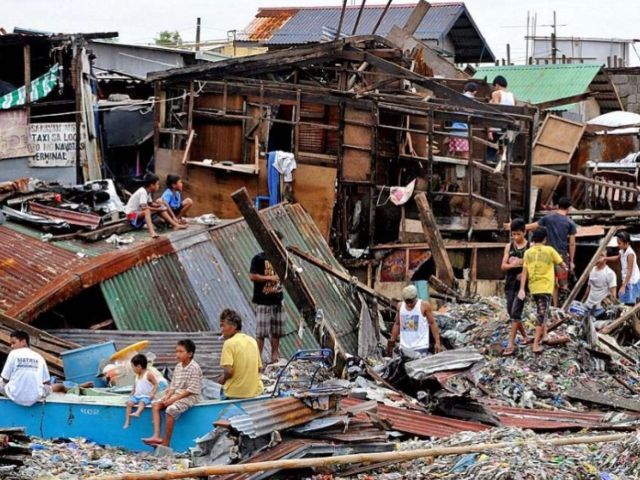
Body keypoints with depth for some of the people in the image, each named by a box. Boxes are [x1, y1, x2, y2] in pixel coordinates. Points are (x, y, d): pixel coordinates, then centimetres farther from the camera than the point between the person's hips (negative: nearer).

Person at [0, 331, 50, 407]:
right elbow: (46, 382, 10)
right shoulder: (39, 357, 9)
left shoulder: (14, 353, 1)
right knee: (47, 388, 34)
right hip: (34, 399, 3)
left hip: (15, 397, -3)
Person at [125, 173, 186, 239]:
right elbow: (144, 207, -33)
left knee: (161, 208, 0)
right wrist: (159, 209, -26)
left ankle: (175, 225, -2)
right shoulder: (143, 192, -26)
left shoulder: (148, 191, 3)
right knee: (147, 211, -39)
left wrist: (160, 205, -8)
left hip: (139, 212, 9)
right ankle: (151, 231, -58)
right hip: (132, 213, -9)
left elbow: (151, 204, 10)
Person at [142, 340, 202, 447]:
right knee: (155, 404, -9)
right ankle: (156, 436, -20)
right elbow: (173, 386, 13)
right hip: (176, 395, 9)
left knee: (171, 409, -32)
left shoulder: (194, 368, -13)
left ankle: (166, 443, -24)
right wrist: (167, 396, -8)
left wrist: (173, 399, -20)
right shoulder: (178, 367, 12)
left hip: (190, 397, -9)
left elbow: (190, 390, -17)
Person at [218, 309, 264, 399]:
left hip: (236, 393, -6)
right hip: (255, 391, 6)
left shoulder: (229, 343, -12)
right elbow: (259, 368, 13)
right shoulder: (252, 341, 8)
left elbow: (228, 371, -20)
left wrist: (223, 378, 0)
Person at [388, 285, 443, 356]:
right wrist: (392, 340, 15)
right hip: (404, 347, 4)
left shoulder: (424, 306, -4)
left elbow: (432, 323, -2)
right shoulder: (400, 306, 9)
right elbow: (397, 324, 19)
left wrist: (437, 342, -7)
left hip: (420, 347, -4)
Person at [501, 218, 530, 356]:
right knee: (512, 313, 10)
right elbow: (503, 266, 4)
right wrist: (513, 265, -16)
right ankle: (525, 336, 30)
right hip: (510, 284, 5)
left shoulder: (530, 247, -3)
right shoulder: (509, 246, 7)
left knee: (515, 313, -11)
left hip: (522, 284, -5)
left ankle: (511, 344, -11)